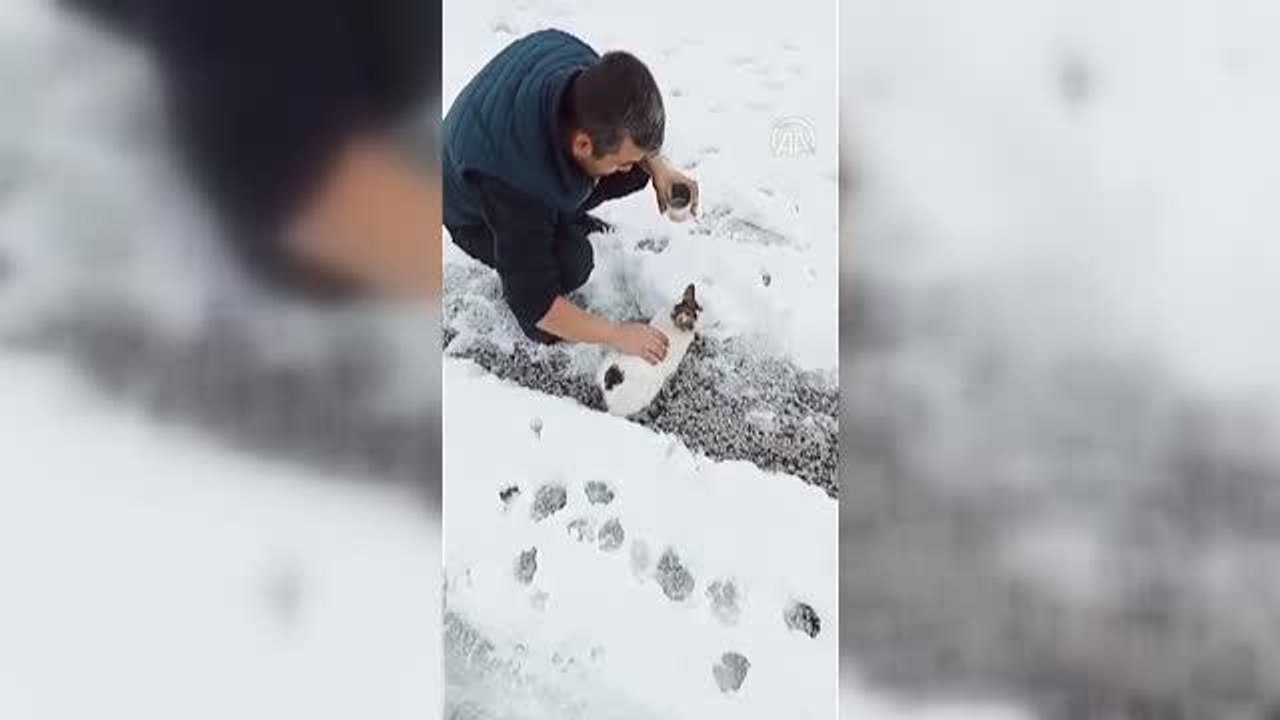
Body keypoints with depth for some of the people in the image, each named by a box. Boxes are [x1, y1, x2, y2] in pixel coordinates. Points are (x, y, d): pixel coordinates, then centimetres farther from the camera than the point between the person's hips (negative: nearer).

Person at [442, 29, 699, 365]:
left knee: (639, 169, -9)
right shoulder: (515, 183, -45)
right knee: (572, 263, -30)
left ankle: (562, 217, 16)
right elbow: (534, 303, -33)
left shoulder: (587, 70, -32)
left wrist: (658, 166, -19)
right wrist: (618, 334, -25)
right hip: (477, 215, -6)